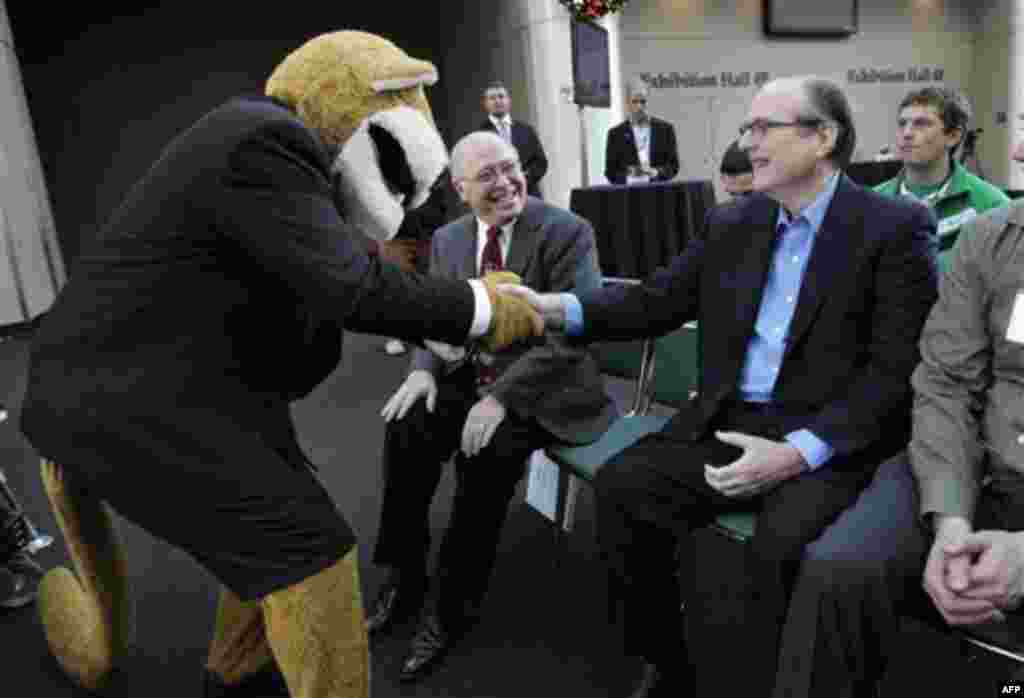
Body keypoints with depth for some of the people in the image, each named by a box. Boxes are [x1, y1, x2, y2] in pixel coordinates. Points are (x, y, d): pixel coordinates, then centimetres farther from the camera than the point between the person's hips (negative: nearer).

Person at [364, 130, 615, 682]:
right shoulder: (447, 240, 7)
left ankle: (452, 603, -8)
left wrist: (502, 396, -28)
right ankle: (405, 574, 0)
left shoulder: (566, 232, -11)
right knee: (406, 427, -20)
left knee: (487, 450, -29)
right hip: (468, 378, 5)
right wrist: (424, 368, -11)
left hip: (545, 388, -4)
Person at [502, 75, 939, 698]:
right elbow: (654, 303, 8)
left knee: (783, 542, -31)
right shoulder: (731, 223, 12)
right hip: (728, 423, 5)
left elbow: (898, 368, -9)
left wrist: (799, 452, -21)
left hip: (831, 439, -4)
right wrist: (559, 308, -9)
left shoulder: (896, 226, -3)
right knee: (621, 485, -17)